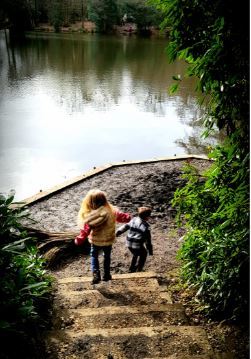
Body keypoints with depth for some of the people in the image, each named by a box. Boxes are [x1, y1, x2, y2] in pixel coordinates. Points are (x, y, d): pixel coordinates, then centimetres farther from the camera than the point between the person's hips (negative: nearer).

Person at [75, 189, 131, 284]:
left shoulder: (91, 216, -28)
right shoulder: (112, 211, -18)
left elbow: (85, 230, -21)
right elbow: (122, 217, -2)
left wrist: (78, 240, -7)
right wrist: (128, 217, 20)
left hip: (96, 241, -2)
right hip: (109, 240, 3)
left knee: (94, 256, 23)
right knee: (107, 256, 26)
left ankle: (96, 274, 11)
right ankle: (106, 275, 36)